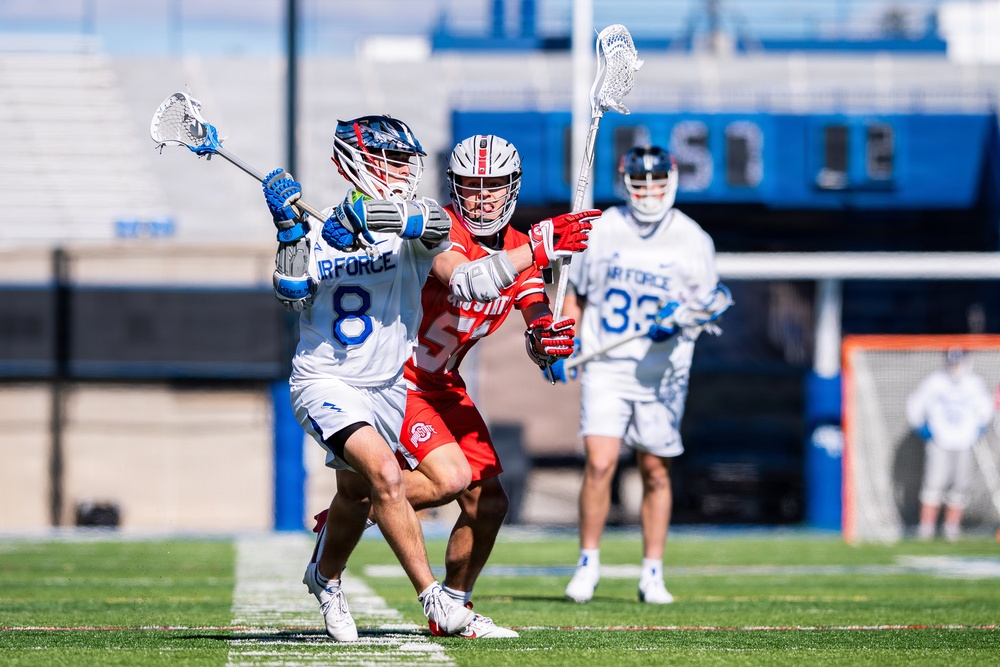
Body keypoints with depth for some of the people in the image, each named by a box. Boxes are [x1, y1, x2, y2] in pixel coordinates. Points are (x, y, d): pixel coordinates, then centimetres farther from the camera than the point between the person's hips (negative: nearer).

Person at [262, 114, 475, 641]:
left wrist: (370, 220, -44)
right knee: (385, 475, -25)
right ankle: (432, 597, -24)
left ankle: (324, 577, 50)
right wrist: (290, 232, -24)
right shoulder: (321, 229, -4)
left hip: (388, 387, 4)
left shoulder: (410, 224, -6)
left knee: (356, 495, 20)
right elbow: (293, 297, -14)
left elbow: (437, 226, -31)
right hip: (326, 383, -4)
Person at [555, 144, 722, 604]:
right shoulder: (599, 231, 3)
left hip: (661, 372, 0)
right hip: (604, 365, 0)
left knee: (655, 472, 6)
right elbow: (576, 292, 14)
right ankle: (588, 562, 2)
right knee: (599, 464, -13)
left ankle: (653, 574, 16)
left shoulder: (692, 240, 0)